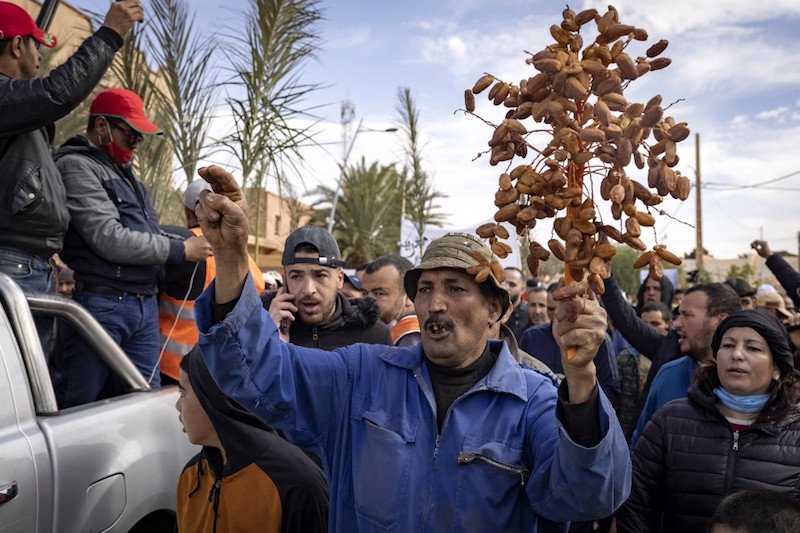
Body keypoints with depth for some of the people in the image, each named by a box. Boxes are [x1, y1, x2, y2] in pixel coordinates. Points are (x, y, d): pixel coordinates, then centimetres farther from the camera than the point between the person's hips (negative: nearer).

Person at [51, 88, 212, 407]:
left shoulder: (124, 170, 20)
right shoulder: (76, 166, -6)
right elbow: (110, 239, -15)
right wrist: (180, 250, -9)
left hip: (145, 305, 8)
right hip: (102, 305, -8)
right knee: (76, 409, 0)